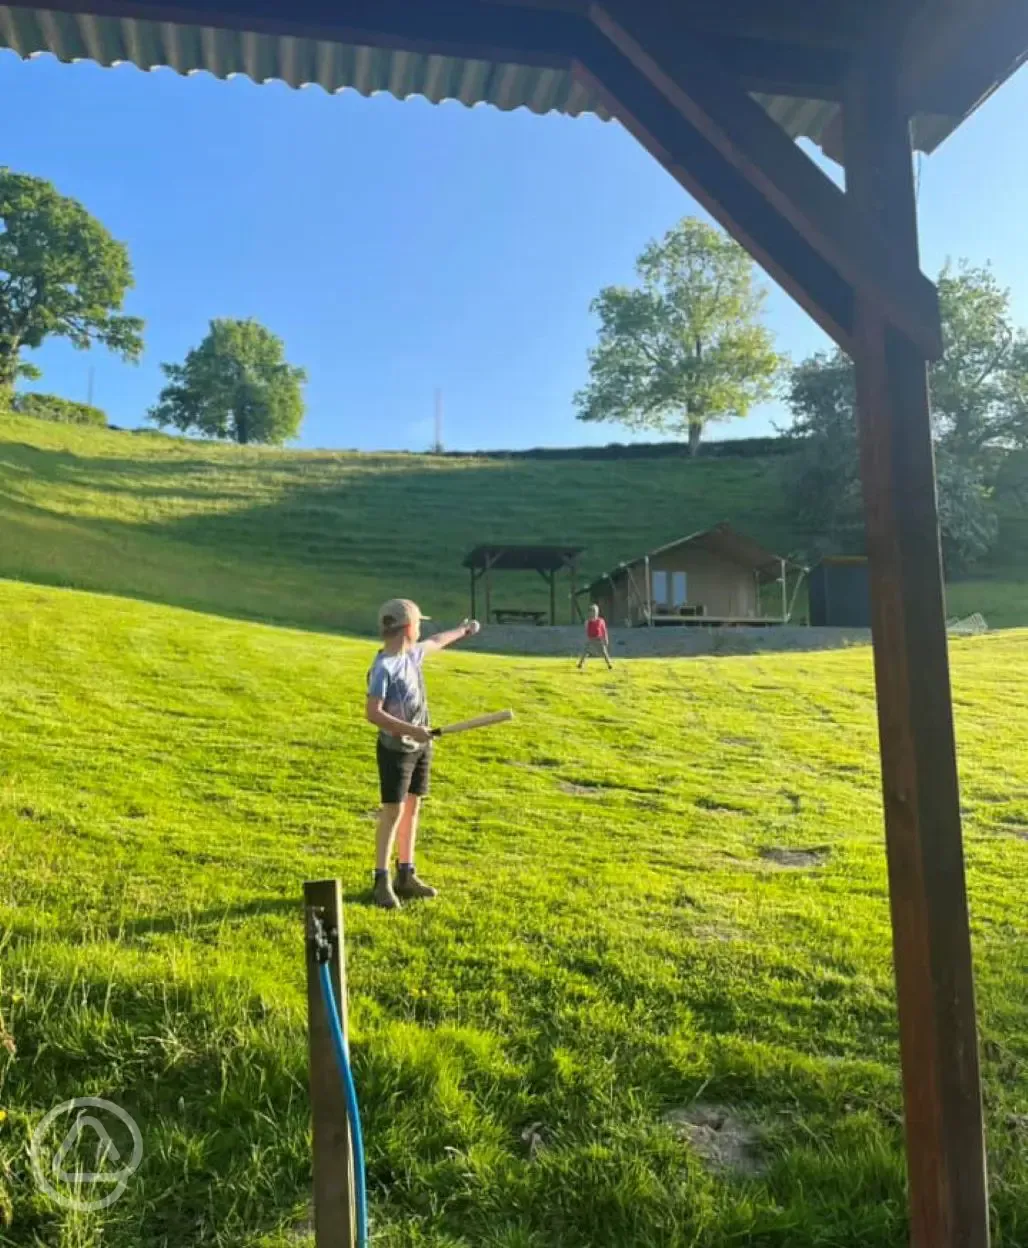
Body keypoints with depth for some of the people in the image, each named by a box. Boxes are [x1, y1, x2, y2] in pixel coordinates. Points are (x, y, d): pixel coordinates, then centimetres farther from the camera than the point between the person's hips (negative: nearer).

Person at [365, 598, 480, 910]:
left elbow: (435, 642, 27)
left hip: (420, 746, 8)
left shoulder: (413, 653, 5)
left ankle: (406, 876, 22)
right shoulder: (384, 668, -21)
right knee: (393, 812, -5)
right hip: (396, 750, -8)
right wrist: (409, 730, -33)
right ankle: (382, 881, 4)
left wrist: (462, 630, 42)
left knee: (412, 809, 12)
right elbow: (372, 713, -27)